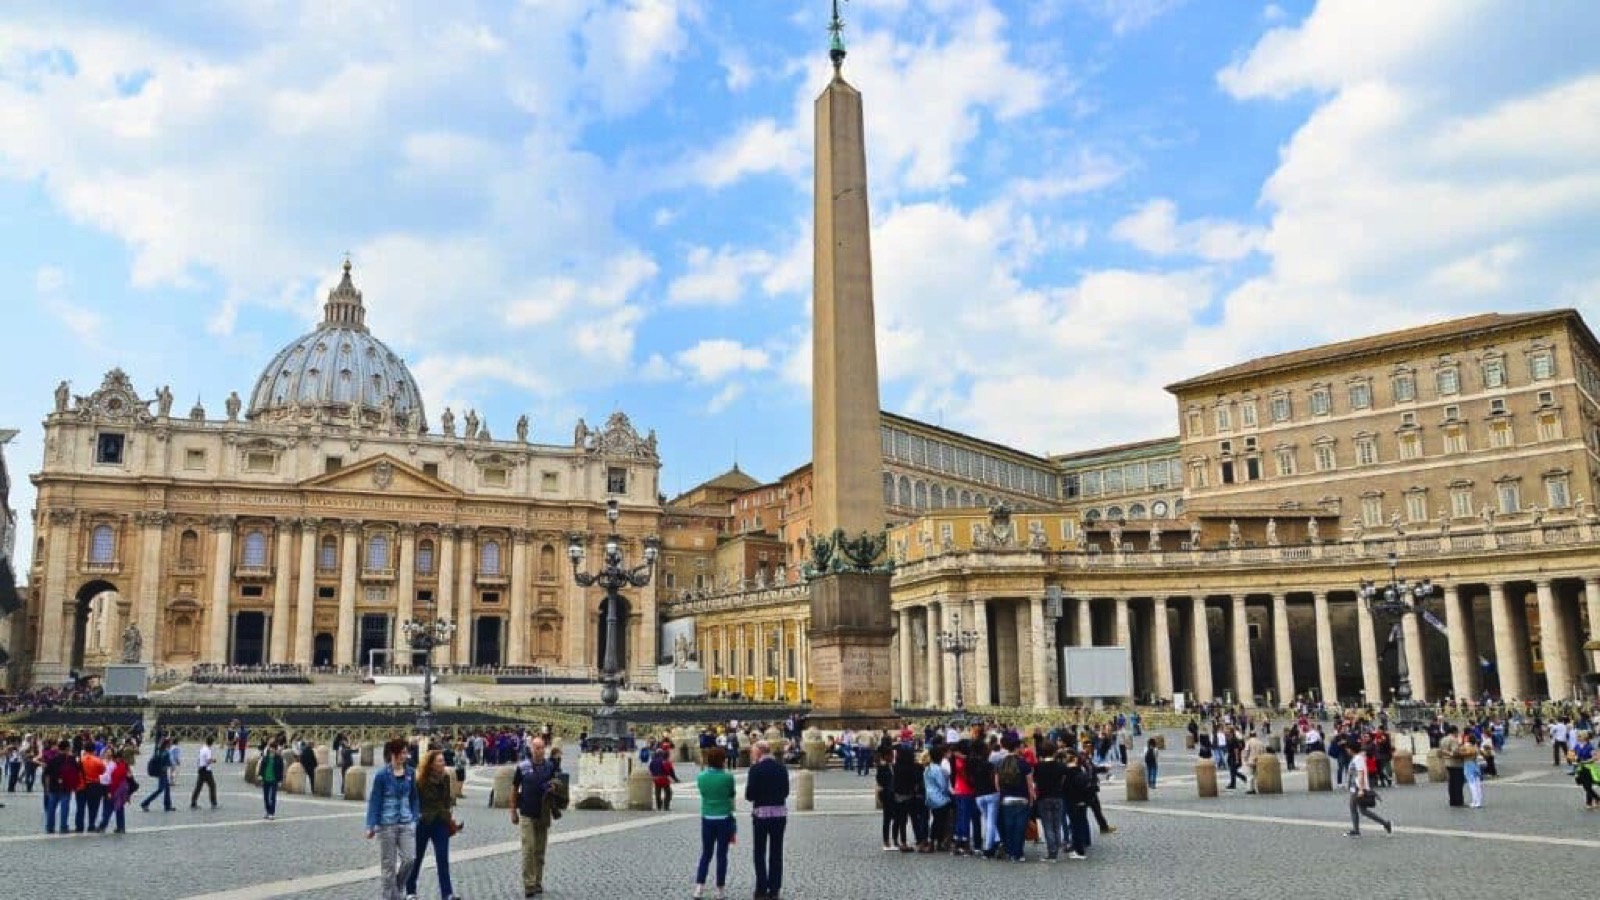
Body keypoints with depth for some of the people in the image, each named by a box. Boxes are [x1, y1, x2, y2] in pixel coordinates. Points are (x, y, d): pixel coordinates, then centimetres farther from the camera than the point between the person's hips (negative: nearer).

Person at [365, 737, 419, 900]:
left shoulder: (410, 773, 2)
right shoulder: (382, 775, -10)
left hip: (406, 824, 3)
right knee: (388, 864, 5)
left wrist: (414, 819, 5)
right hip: (386, 824, -3)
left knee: (409, 858, -3)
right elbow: (374, 800, -8)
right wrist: (371, 826, -11)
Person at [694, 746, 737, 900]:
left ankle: (699, 887, 6)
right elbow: (731, 798, 0)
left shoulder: (701, 777, -2)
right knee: (722, 854, 6)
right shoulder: (727, 777, -10)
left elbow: (703, 795, 10)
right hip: (724, 819, -3)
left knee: (706, 854, 13)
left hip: (707, 819, 3)